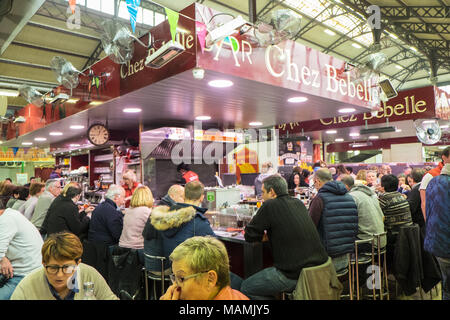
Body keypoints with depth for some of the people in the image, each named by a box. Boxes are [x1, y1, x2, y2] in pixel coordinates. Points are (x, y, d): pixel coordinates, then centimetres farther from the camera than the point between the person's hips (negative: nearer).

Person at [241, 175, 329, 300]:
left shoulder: (269, 206, -10)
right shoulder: (299, 203, 10)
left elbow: (249, 236, -6)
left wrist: (263, 236, 14)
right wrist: (269, 236, 16)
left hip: (294, 274, -8)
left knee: (245, 288, 5)